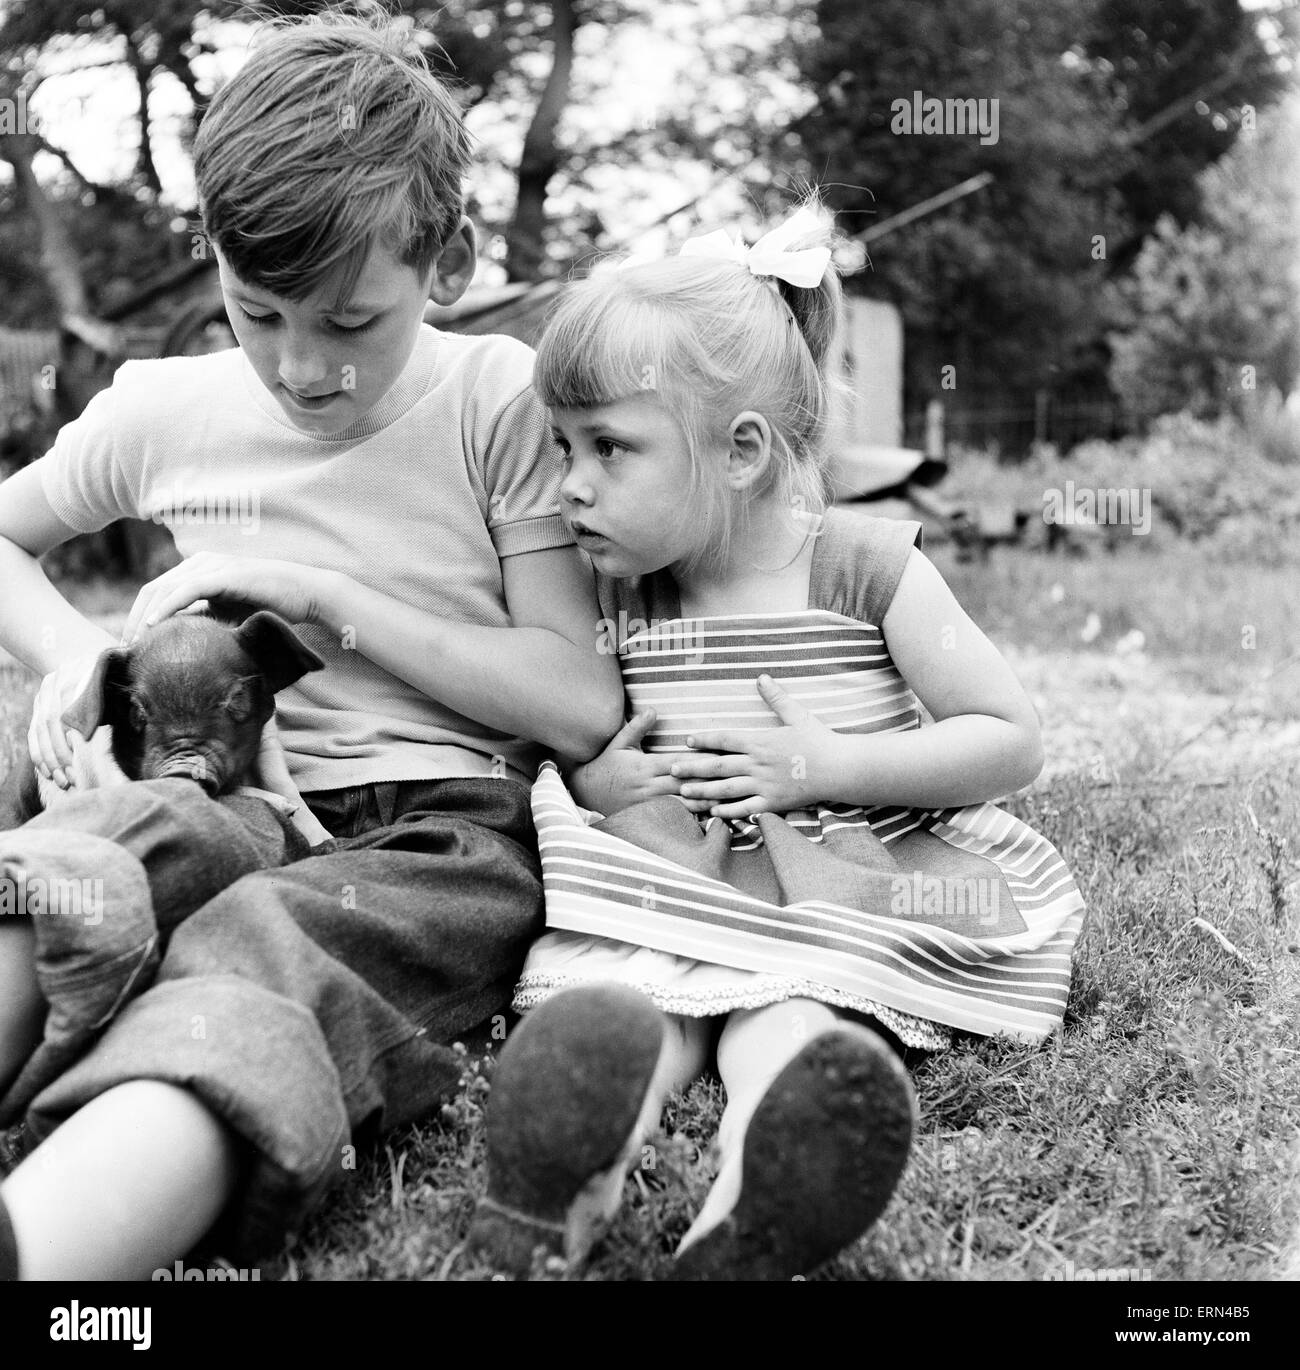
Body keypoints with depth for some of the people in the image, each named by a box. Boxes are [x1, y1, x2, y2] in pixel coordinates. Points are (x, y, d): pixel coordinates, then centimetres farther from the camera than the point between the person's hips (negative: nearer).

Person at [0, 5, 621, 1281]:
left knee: (248, 965, -37)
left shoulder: (500, 400, -1)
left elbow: (587, 704, -7)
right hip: (245, 809, 4)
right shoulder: (162, 410, 8)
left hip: (448, 837, -3)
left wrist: (326, 594, -11)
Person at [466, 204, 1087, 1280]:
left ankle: (750, 1199, -61)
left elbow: (1014, 744, -6)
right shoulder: (618, 595, 7)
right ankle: (581, 1159, -59)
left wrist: (823, 764, -16)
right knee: (624, 989, -30)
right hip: (681, 895, 3)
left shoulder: (869, 569, -5)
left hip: (852, 890, -3)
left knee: (784, 1018, -34)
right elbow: (570, 746, 21)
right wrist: (591, 777, -6)